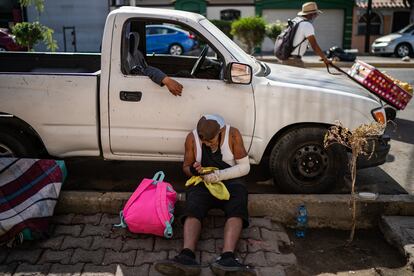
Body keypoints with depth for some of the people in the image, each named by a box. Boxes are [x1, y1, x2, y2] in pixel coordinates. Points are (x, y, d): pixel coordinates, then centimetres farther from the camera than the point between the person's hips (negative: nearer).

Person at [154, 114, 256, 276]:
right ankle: (187, 257, -49)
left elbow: (244, 167, -7)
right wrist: (193, 170, -16)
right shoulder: (192, 138, -3)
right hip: (203, 182, 1)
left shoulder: (233, 134, -9)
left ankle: (227, 258, -51)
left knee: (236, 211, -32)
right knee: (192, 210, -30)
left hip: (230, 180, -1)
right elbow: (186, 167, 9)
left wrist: (219, 175, -19)